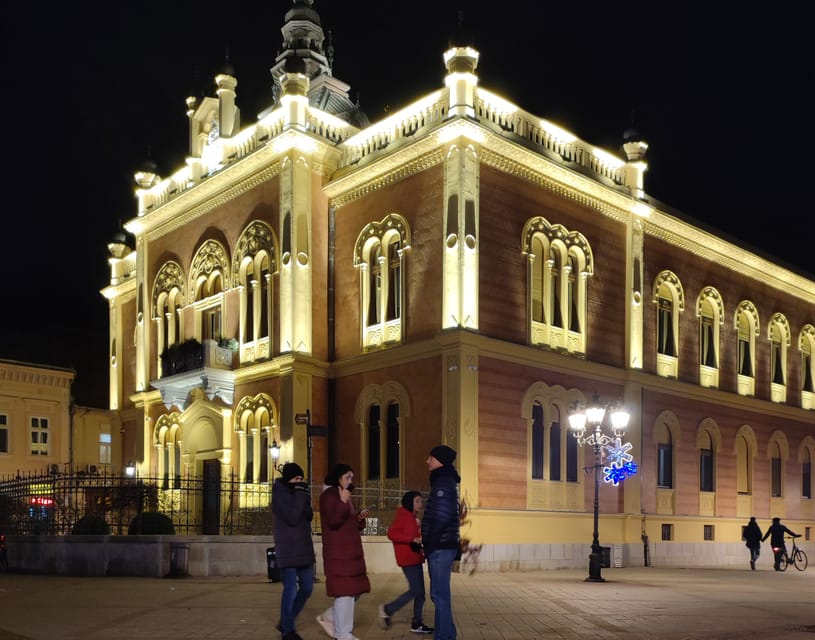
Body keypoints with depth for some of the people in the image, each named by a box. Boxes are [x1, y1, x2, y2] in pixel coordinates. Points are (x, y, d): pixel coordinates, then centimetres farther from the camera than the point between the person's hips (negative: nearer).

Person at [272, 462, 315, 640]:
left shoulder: (299, 493, 9)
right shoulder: (279, 495, -10)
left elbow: (309, 516, 0)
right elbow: (292, 518, -19)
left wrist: (305, 497, -13)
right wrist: (300, 496, -17)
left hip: (304, 548, 7)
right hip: (287, 548, -7)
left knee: (307, 588, 10)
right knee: (291, 590, -6)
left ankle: (286, 623, 25)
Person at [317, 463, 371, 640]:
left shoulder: (345, 497, 20)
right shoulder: (328, 495, -8)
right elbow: (333, 522, -19)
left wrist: (360, 519, 4)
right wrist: (343, 502, -24)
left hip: (351, 550, 9)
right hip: (338, 552, -9)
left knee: (355, 589, 10)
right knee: (345, 591, -5)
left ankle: (328, 618, 22)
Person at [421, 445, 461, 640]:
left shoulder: (443, 483, -14)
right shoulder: (444, 481, 17)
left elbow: (441, 517, -21)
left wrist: (430, 545, -15)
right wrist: (429, 544, 17)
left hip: (440, 547, -10)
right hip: (442, 546, 10)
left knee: (439, 595, -6)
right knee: (440, 594, 15)